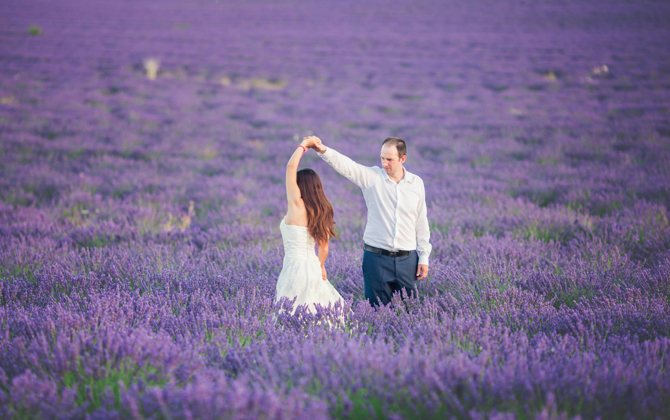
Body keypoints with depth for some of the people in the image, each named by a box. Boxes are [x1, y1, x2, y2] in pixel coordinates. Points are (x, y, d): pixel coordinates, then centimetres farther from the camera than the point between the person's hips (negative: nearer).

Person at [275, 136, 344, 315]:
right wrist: (321, 266, 27)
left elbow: (291, 166, -14)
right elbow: (324, 247, 12)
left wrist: (304, 145, -4)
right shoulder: (322, 211, 7)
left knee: (293, 314, -3)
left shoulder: (297, 206, -12)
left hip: (296, 267, -7)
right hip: (313, 266, 8)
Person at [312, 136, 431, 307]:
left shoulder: (416, 183, 6)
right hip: (377, 258, -2)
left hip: (407, 259, 2)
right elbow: (346, 165, -18)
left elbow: (421, 222, 10)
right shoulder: (372, 176, -1)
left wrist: (424, 257, 8)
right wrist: (323, 150, -37)